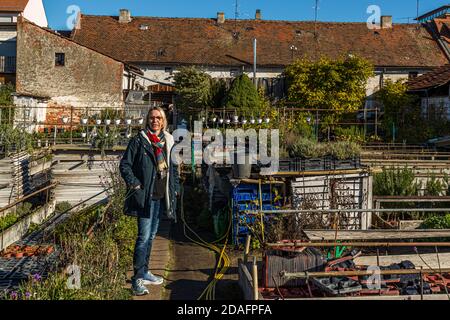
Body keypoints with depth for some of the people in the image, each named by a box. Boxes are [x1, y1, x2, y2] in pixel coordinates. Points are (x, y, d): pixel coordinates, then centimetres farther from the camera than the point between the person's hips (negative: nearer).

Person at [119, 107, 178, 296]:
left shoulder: (168, 142, 12)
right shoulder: (138, 141, -5)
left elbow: (174, 168, 19)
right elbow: (125, 165, -5)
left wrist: (174, 188, 11)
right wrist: (134, 184, -14)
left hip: (161, 197, 6)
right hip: (145, 196, -6)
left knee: (151, 235, 15)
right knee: (144, 236, -8)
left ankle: (144, 272, 28)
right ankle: (137, 279, 0)